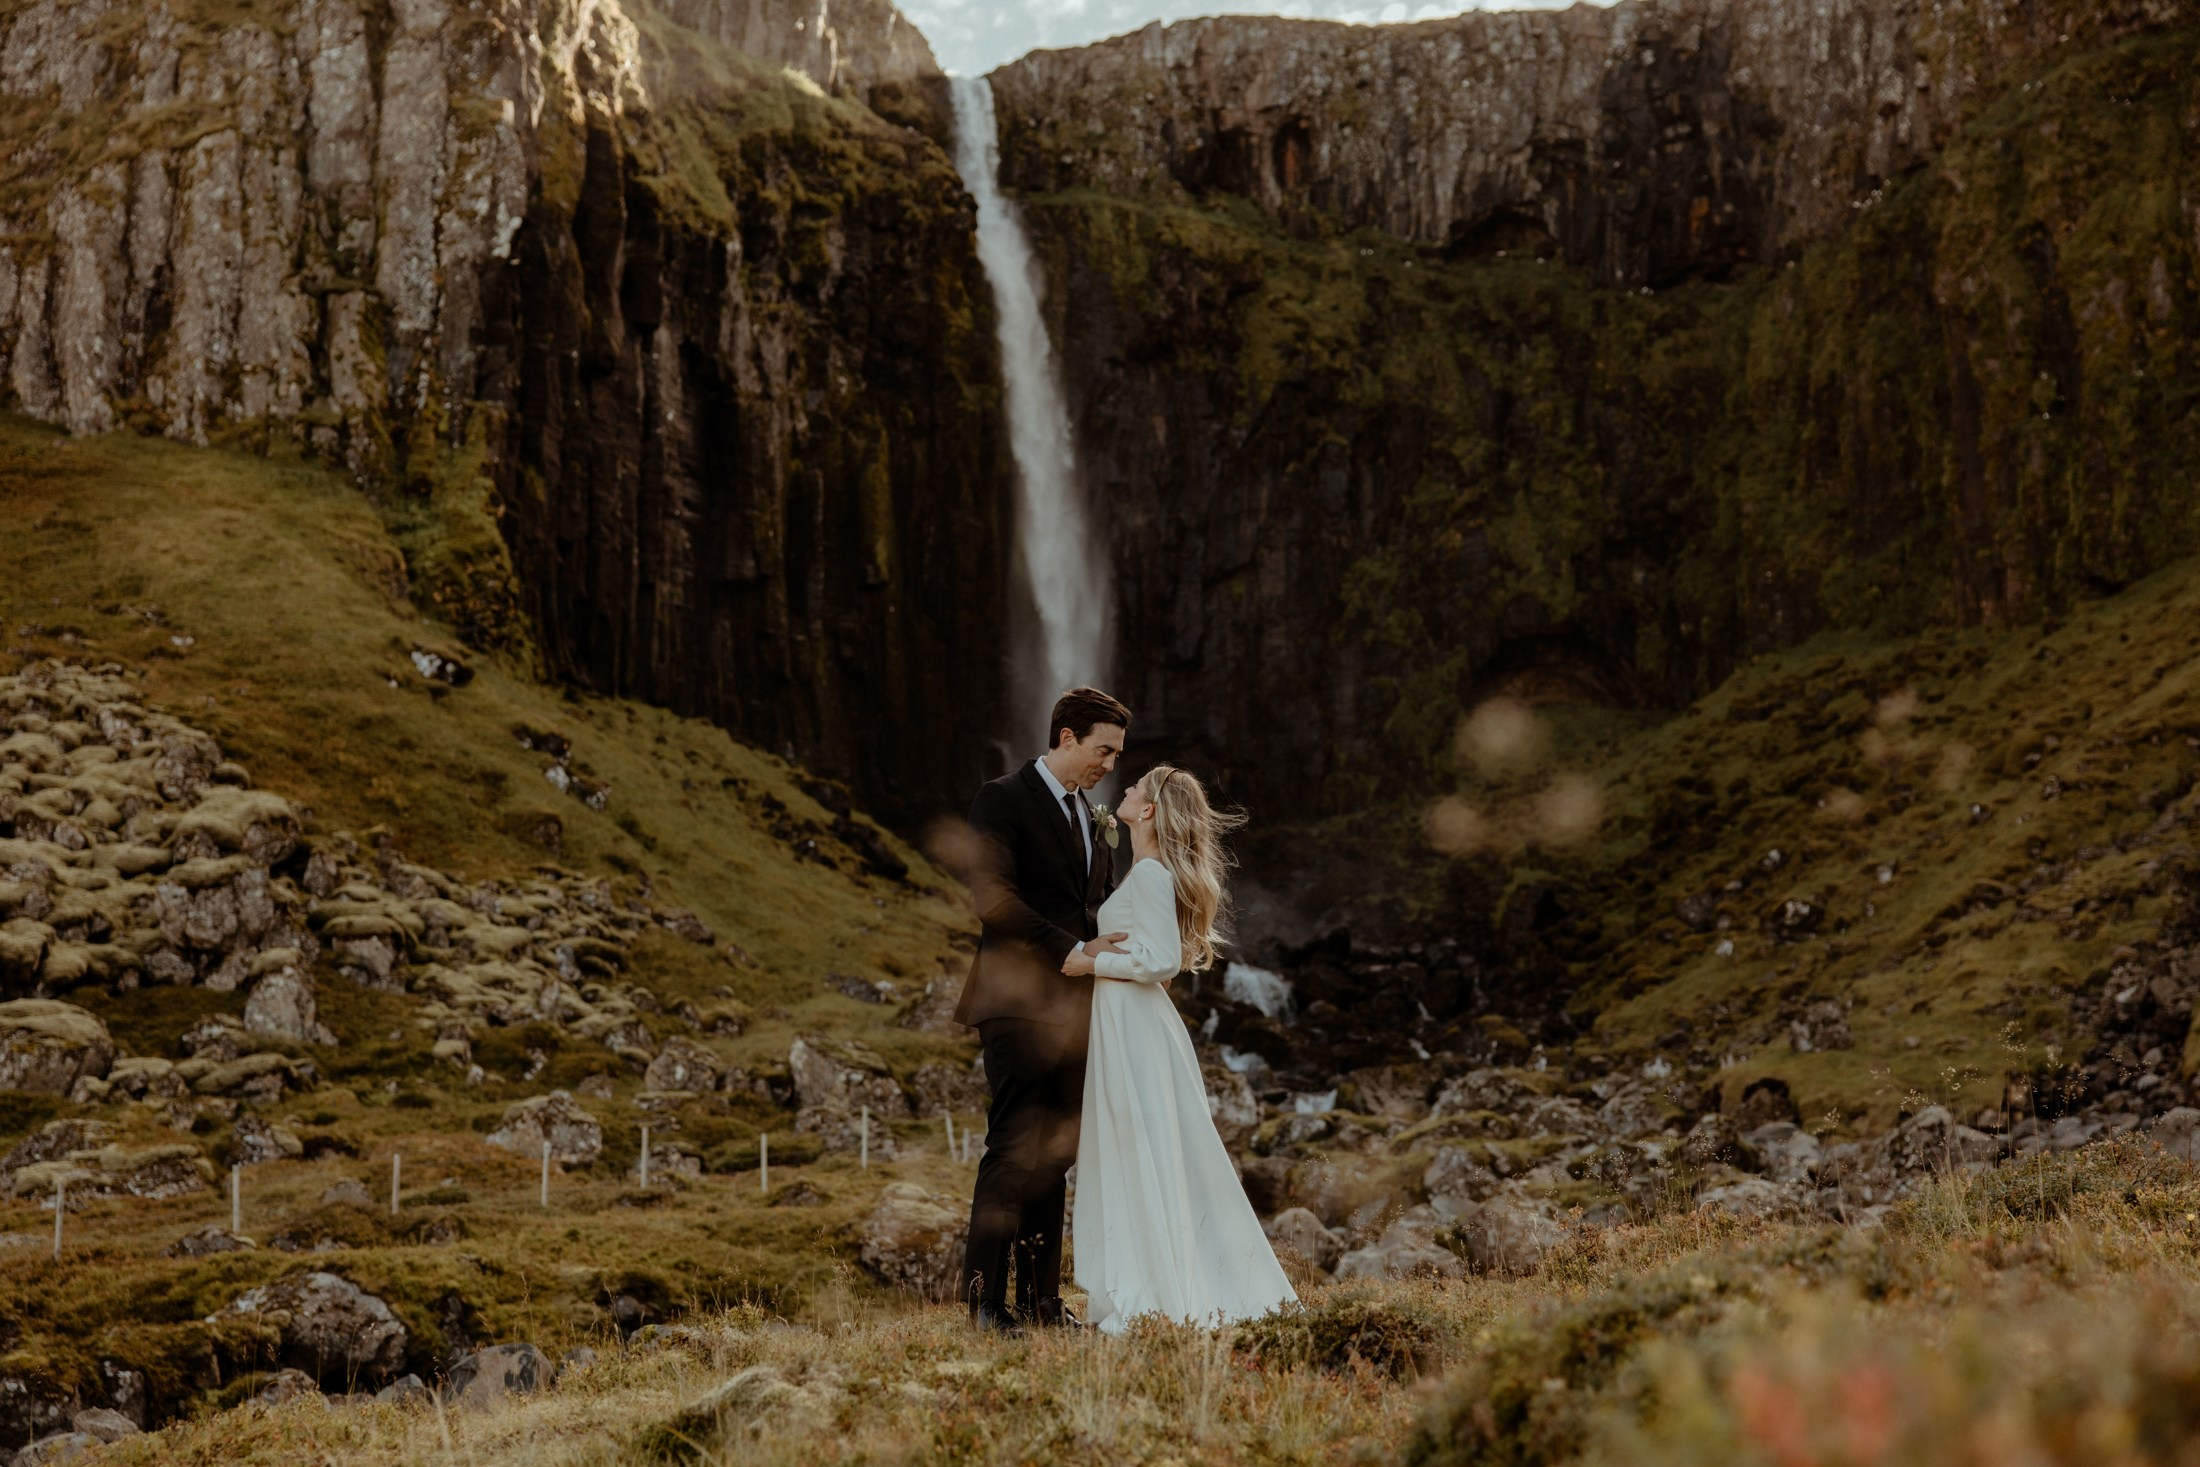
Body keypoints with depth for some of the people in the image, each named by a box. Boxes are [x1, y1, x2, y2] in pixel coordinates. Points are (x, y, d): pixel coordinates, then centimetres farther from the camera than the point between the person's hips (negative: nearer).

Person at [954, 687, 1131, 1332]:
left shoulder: (1085, 814, 20)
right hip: (1021, 1004, -8)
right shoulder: (1003, 801, -5)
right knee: (1013, 1152, -9)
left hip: (1072, 1008, 8)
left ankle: (1041, 1298, 11)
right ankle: (985, 1300, -4)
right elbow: (991, 897, -16)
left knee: (1054, 1157, 7)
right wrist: (1073, 950, -17)